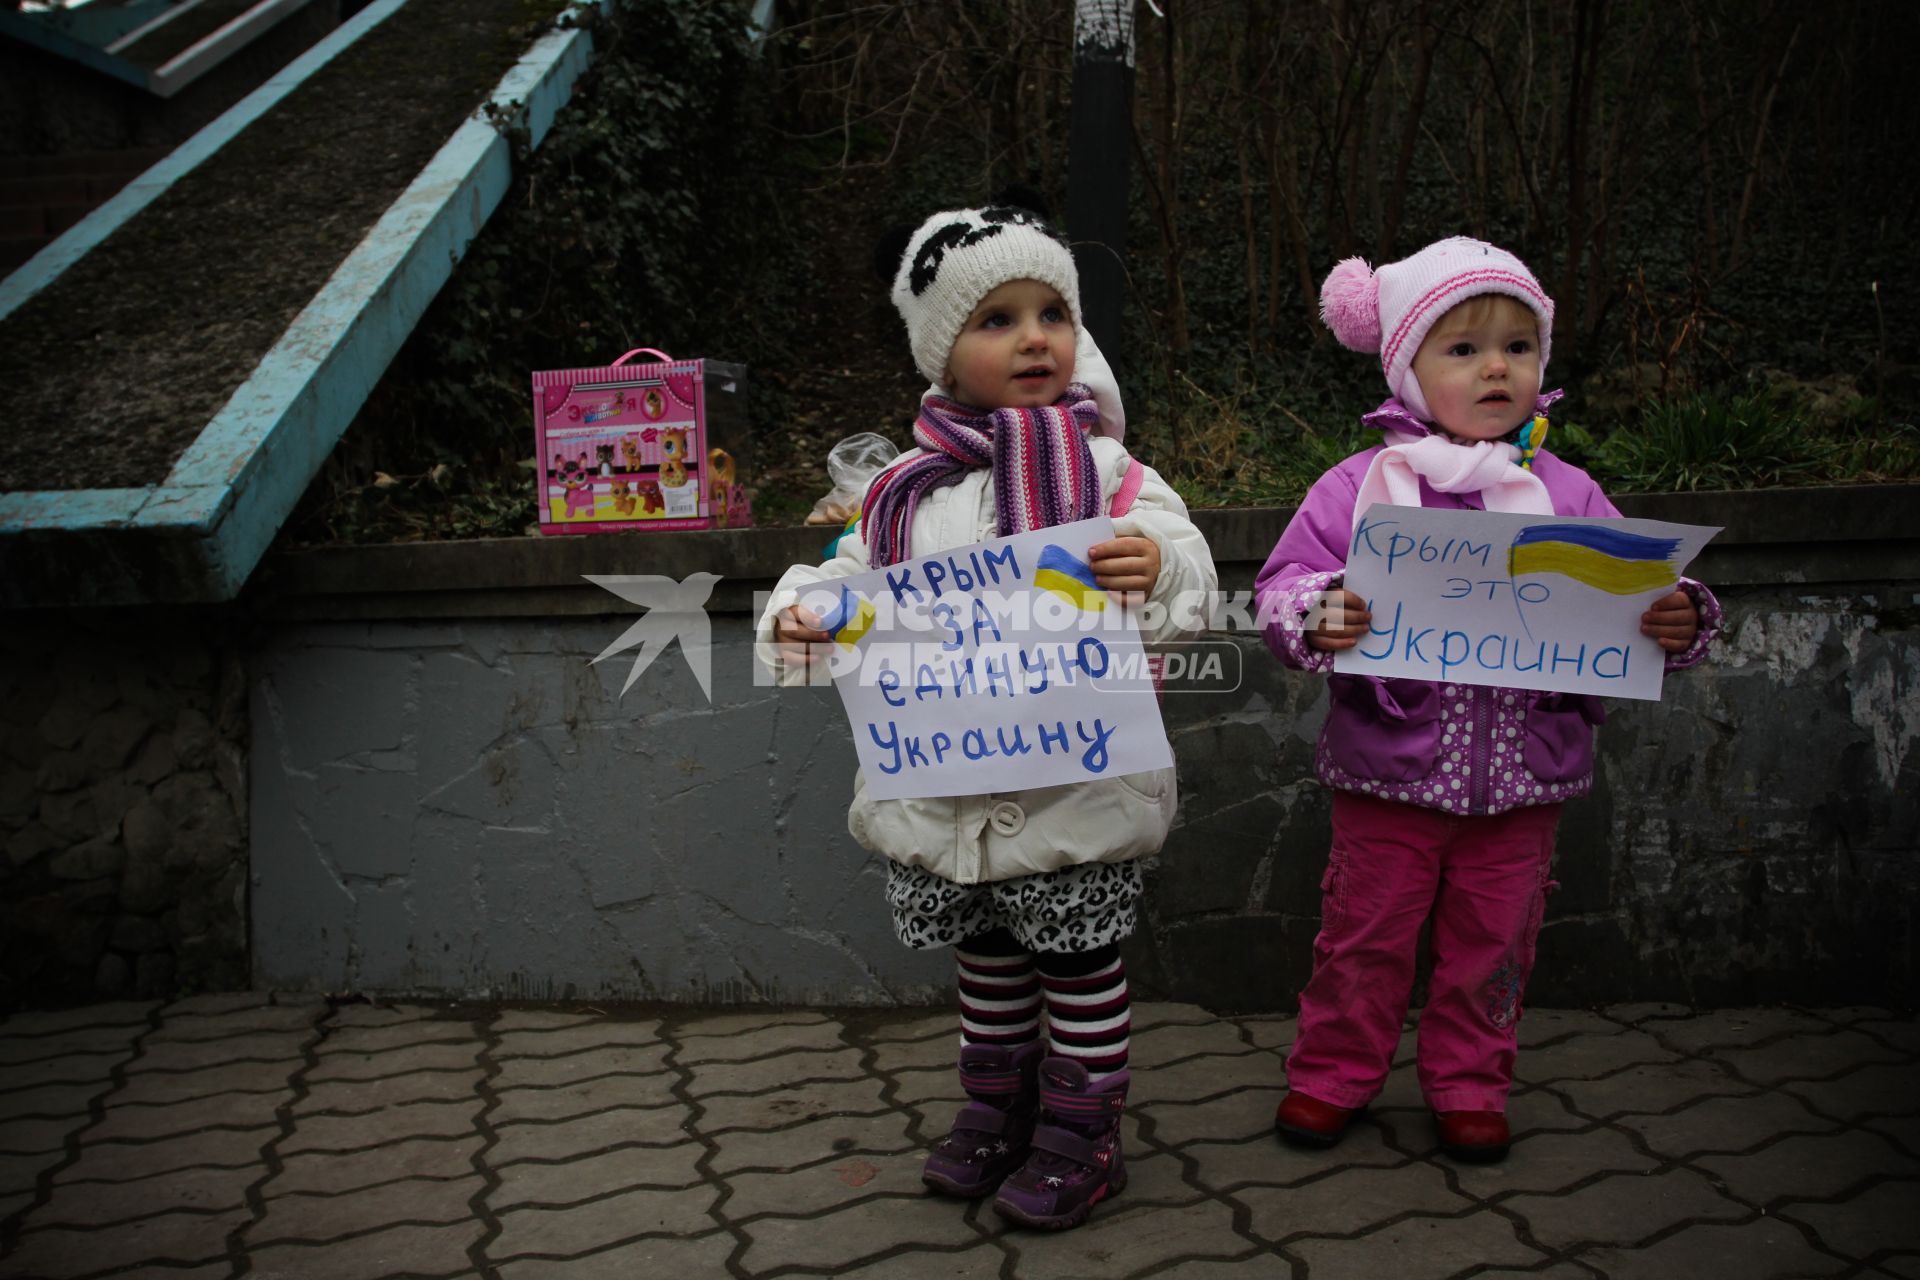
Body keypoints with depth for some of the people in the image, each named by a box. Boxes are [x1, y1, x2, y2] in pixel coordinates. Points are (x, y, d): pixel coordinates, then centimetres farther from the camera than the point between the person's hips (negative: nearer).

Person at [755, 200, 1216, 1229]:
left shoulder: (1106, 472, -7)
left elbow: (1191, 575, -15)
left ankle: (1080, 1132, 29)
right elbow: (849, 578, 10)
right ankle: (997, 1105, 41)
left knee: (1078, 963, 11)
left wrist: (1157, 568, -37)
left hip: (1075, 782, -4)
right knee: (985, 959, 21)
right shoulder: (907, 493, 3)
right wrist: (796, 620, -10)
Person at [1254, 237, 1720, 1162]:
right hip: (1389, 769, -2)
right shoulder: (1361, 487, -3)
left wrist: (1678, 619, -17)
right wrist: (1318, 617, -27)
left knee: (1493, 941, 14)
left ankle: (1470, 1084, 34)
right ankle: (1332, 1073, 31)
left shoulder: (1566, 494, 3)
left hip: (1522, 774, 2)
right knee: (1365, 933, 10)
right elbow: (1281, 584, -6)